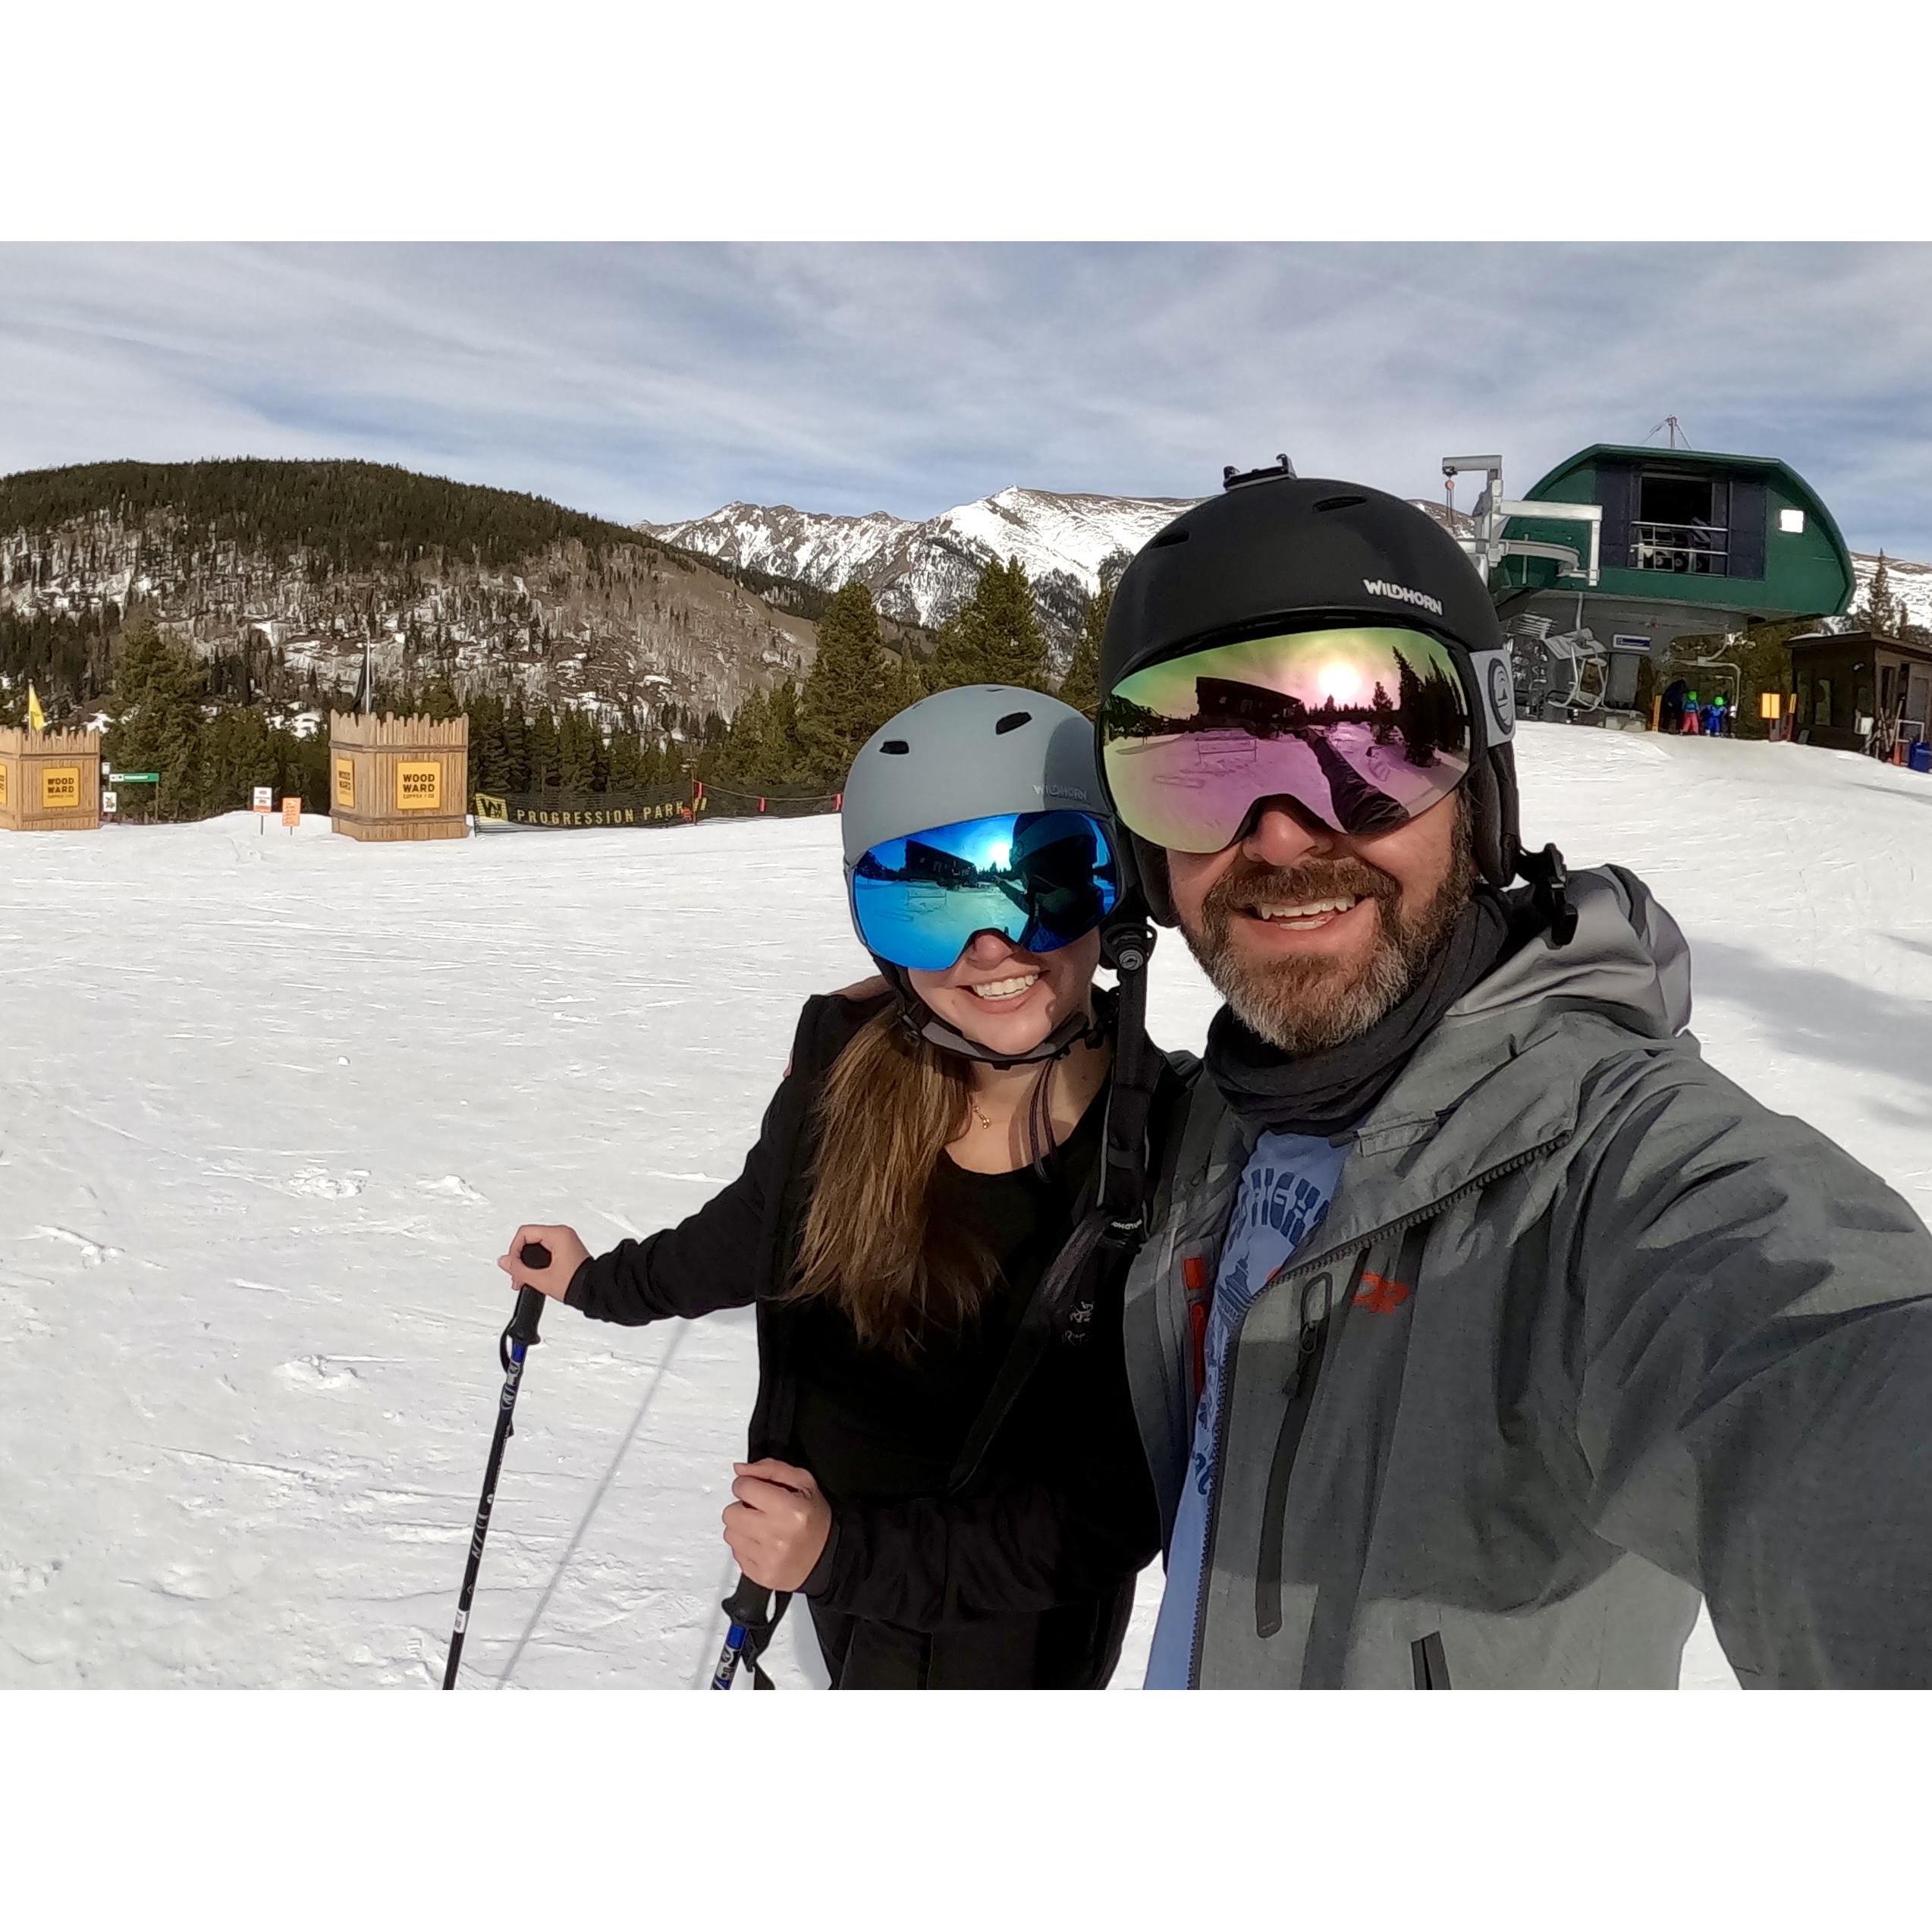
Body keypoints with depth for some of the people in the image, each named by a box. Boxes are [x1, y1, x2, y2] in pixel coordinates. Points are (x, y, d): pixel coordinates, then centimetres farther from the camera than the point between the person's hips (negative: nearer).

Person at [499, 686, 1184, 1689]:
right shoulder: (845, 1062, -18)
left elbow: (1116, 1508, -25)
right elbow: (763, 1226, 4)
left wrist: (845, 1553, -32)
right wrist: (600, 1283, 19)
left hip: (1007, 1618, -4)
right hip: (837, 1564, 5)